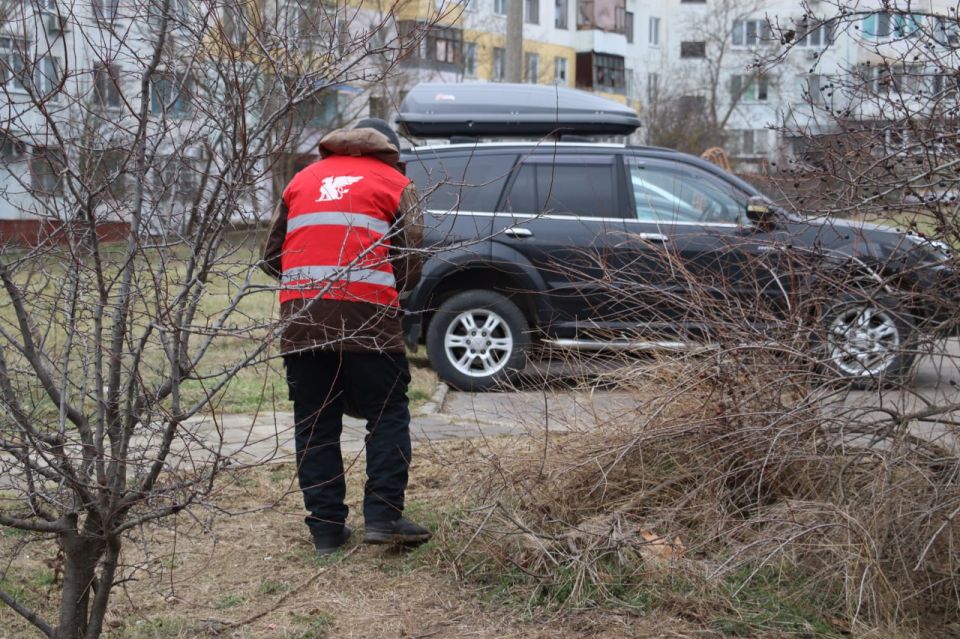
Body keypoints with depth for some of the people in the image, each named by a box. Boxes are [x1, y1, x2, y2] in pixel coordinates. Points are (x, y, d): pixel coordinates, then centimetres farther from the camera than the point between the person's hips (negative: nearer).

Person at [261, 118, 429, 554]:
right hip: (365, 317, -3)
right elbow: (410, 266, 2)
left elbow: (271, 256, 20)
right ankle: (383, 515, 0)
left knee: (315, 425, 9)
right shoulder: (395, 184, 11)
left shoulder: (302, 180, 22)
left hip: (300, 317, 4)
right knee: (387, 416, 7)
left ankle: (326, 528, 10)